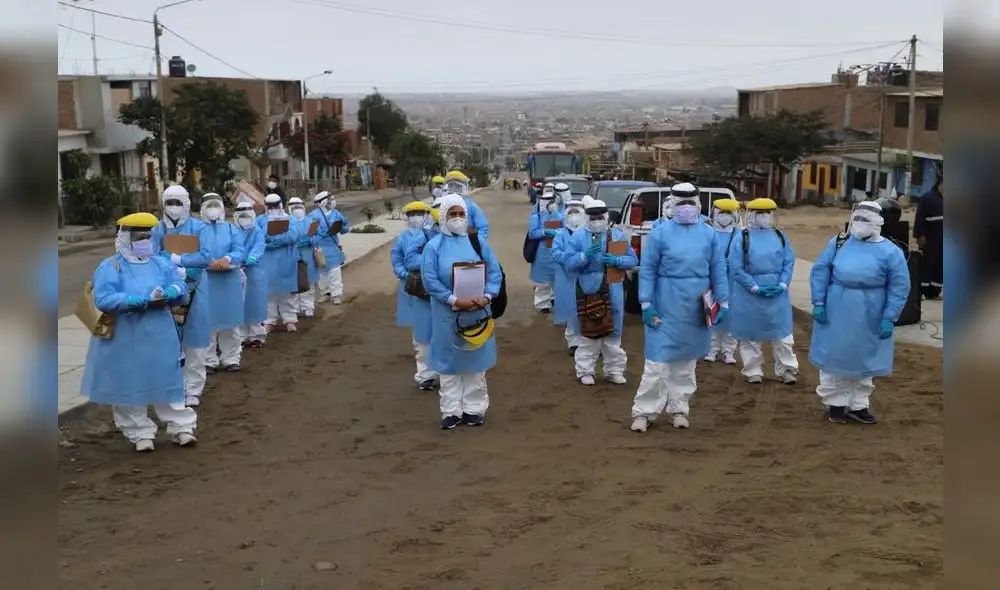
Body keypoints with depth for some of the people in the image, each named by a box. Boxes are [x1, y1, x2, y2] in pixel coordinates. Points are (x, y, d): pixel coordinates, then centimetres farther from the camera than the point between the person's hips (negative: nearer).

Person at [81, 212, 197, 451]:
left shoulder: (161, 264, 8)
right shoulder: (110, 267, -7)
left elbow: (180, 287, 3)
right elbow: (103, 300, -18)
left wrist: (167, 294, -20)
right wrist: (139, 301, -27)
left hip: (159, 336, 3)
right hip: (125, 340, -3)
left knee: (167, 382, 9)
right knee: (129, 387, 4)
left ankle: (181, 427, 17)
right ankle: (140, 433, 17)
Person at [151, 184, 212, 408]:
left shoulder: (198, 227, -4)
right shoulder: (157, 229, 1)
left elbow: (205, 257, -13)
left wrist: (176, 259, -19)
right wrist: (183, 270, -21)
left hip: (194, 289, -1)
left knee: (195, 341, 4)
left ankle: (193, 390, 13)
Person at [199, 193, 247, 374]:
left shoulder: (231, 228, 11)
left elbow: (240, 251, -2)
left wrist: (227, 259, -22)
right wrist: (208, 262, -24)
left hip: (230, 281, 2)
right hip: (205, 281, -2)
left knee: (230, 322, 7)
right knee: (207, 322, 1)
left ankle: (231, 359, 15)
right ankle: (208, 360, 9)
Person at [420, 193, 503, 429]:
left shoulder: (478, 243, 3)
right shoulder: (434, 246, -4)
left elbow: (495, 272, 2)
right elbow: (430, 280, -11)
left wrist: (487, 297, -15)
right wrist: (455, 301, -19)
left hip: (477, 312, 2)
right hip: (447, 314, -2)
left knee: (475, 361, 9)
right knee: (449, 362, 5)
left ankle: (474, 408, 20)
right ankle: (451, 410, 15)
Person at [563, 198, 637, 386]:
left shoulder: (618, 236, 5)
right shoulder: (578, 237, -1)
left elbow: (633, 259, 5)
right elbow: (569, 263, -5)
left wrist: (618, 261, -15)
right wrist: (585, 255, -22)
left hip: (612, 293, 2)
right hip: (587, 292, -2)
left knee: (612, 334, 11)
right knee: (588, 334, 5)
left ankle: (614, 370, 23)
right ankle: (585, 371, 17)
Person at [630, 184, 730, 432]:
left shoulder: (708, 233, 2)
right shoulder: (660, 232, -6)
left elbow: (718, 270, 6)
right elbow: (647, 270, -5)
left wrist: (723, 302, 4)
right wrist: (646, 304, -10)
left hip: (696, 308, 3)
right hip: (666, 305, -3)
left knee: (686, 360, 13)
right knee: (658, 359, -4)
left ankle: (678, 409, 25)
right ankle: (644, 411, 5)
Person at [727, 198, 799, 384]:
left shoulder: (779, 236, 6)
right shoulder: (741, 237, -6)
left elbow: (789, 262, 5)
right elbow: (736, 268, -10)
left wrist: (782, 285, -9)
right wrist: (756, 287, -15)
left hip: (777, 295, 3)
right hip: (749, 295, -3)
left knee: (782, 333, 6)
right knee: (751, 335, 7)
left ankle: (787, 370, 17)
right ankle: (754, 372, 19)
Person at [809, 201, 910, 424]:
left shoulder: (890, 252, -6)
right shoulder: (838, 243, 0)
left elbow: (899, 287, -5)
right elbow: (820, 271, 1)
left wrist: (889, 319, -10)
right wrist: (818, 303, -8)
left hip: (869, 320, -1)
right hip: (835, 315, 1)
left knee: (863, 361, 12)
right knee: (833, 358, 8)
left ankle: (858, 405, 27)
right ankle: (835, 403, 23)